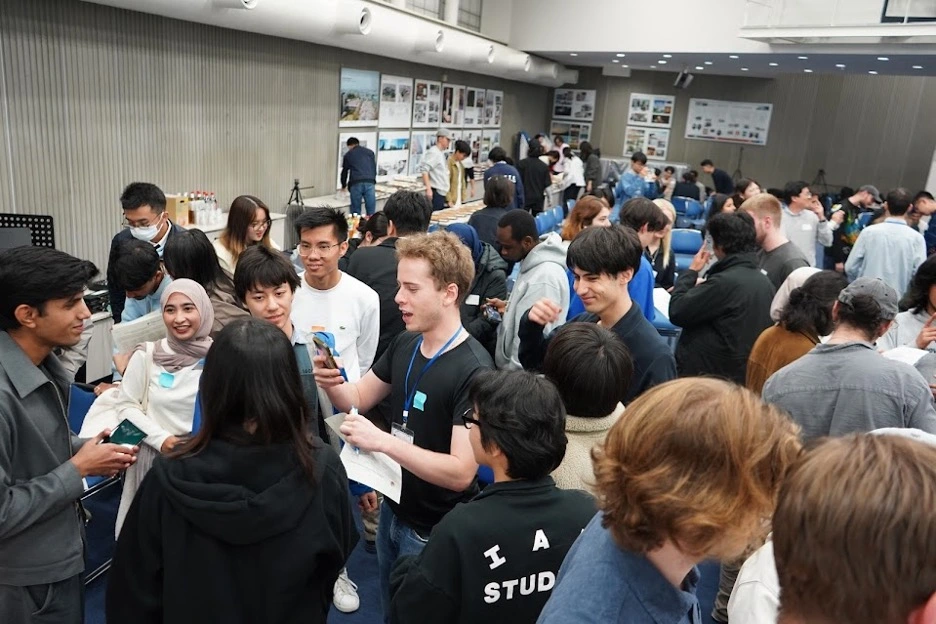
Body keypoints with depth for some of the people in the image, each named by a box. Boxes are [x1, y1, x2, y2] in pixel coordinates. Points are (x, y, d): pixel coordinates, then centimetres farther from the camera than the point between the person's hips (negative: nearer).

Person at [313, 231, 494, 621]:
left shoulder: (473, 371, -28)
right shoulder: (404, 345, -3)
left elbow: (461, 472, -30)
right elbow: (358, 399, 8)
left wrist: (381, 441, -32)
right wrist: (331, 384, -14)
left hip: (435, 532, -7)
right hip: (393, 510, 7)